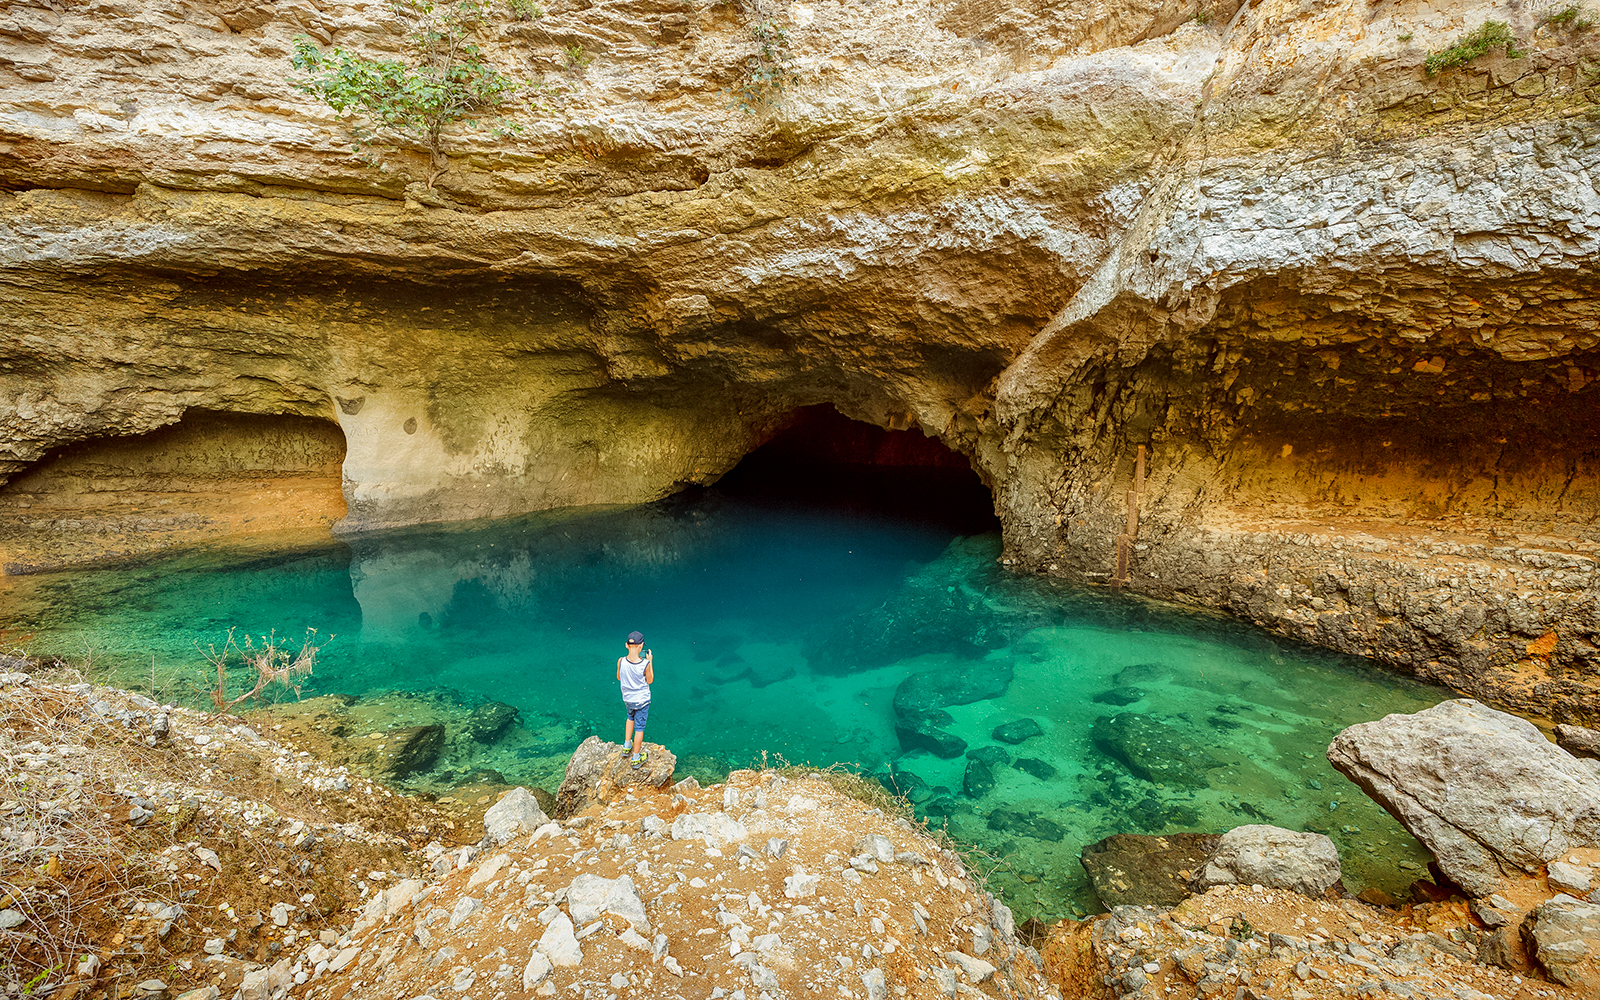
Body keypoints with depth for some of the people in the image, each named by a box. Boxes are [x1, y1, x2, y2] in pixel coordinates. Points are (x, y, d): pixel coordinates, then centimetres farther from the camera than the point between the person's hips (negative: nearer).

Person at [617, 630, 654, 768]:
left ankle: (626, 746, 44)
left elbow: (618, 678, -2)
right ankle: (636, 758, 28)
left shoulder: (621, 661, -21)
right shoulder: (645, 664, -28)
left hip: (627, 699, 3)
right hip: (642, 700, -3)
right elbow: (650, 681, -10)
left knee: (630, 717, 34)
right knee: (639, 727, 13)